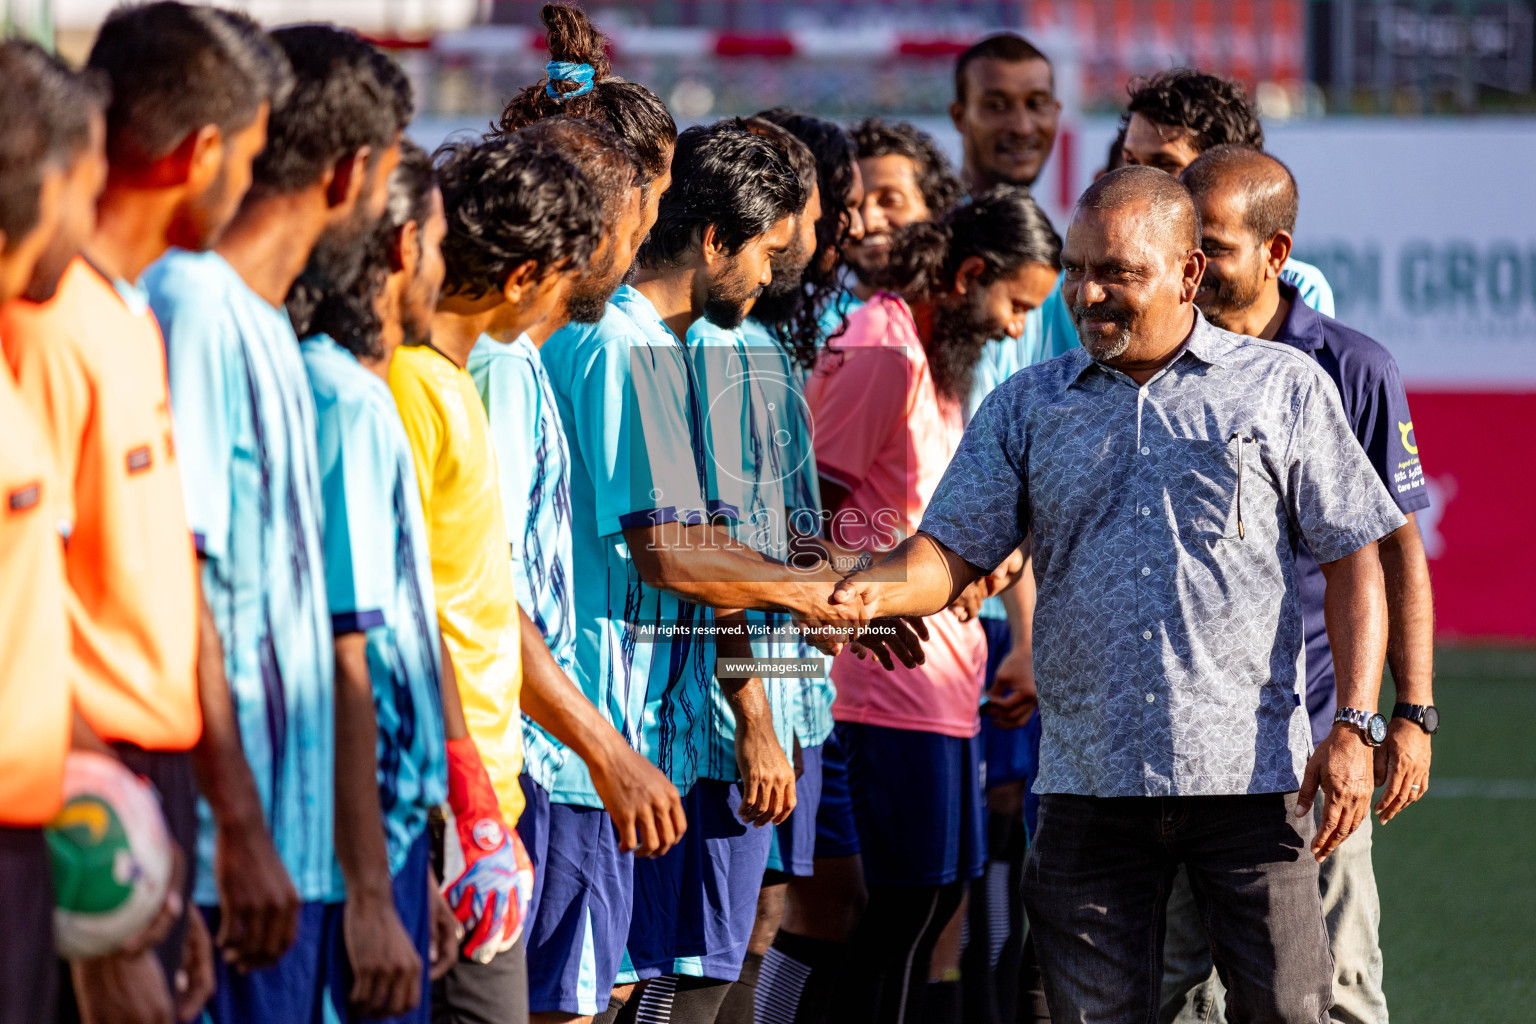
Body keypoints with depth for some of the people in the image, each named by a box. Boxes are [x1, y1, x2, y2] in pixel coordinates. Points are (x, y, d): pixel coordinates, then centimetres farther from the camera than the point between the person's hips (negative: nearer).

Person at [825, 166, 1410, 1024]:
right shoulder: (1028, 407, 12)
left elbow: (1354, 559, 5)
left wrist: (1354, 728, -5)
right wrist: (874, 592, -17)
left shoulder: (1284, 388, 6)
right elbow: (953, 550, 6)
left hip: (1248, 771, -2)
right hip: (1090, 782, 2)